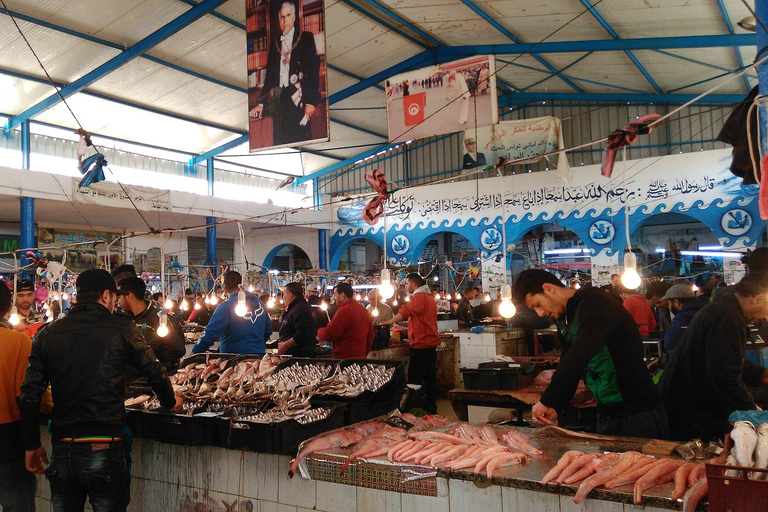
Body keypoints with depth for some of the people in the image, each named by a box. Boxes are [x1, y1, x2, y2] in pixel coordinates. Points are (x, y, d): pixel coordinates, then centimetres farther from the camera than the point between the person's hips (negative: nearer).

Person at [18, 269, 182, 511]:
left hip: (61, 451, 4)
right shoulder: (121, 329, -6)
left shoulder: (47, 335, 3)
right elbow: (154, 371, 3)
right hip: (104, 450, -4)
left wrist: (32, 445, 14)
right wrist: (170, 402, 22)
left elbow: (29, 396, 3)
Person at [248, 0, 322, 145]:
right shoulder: (275, 44, 18)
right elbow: (269, 75, 18)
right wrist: (261, 103, 11)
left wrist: (311, 101, -13)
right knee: (280, 139, 2)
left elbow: (314, 70, -4)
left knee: (301, 137, -9)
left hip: (299, 97, -4)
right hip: (279, 99, 5)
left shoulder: (306, 38, 4)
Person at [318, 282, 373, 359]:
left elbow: (329, 334, -19)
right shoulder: (364, 310, 13)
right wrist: (365, 353, 26)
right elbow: (370, 336, 18)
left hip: (345, 358, -9)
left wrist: (318, 331, 2)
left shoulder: (344, 310, -16)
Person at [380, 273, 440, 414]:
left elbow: (405, 311, -24)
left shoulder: (419, 297, -13)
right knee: (430, 377, 13)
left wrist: (390, 322, -19)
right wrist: (408, 328, 22)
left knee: (415, 379, -6)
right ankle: (431, 408, 18)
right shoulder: (428, 297, 19)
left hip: (420, 344, -10)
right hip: (431, 343, 10)